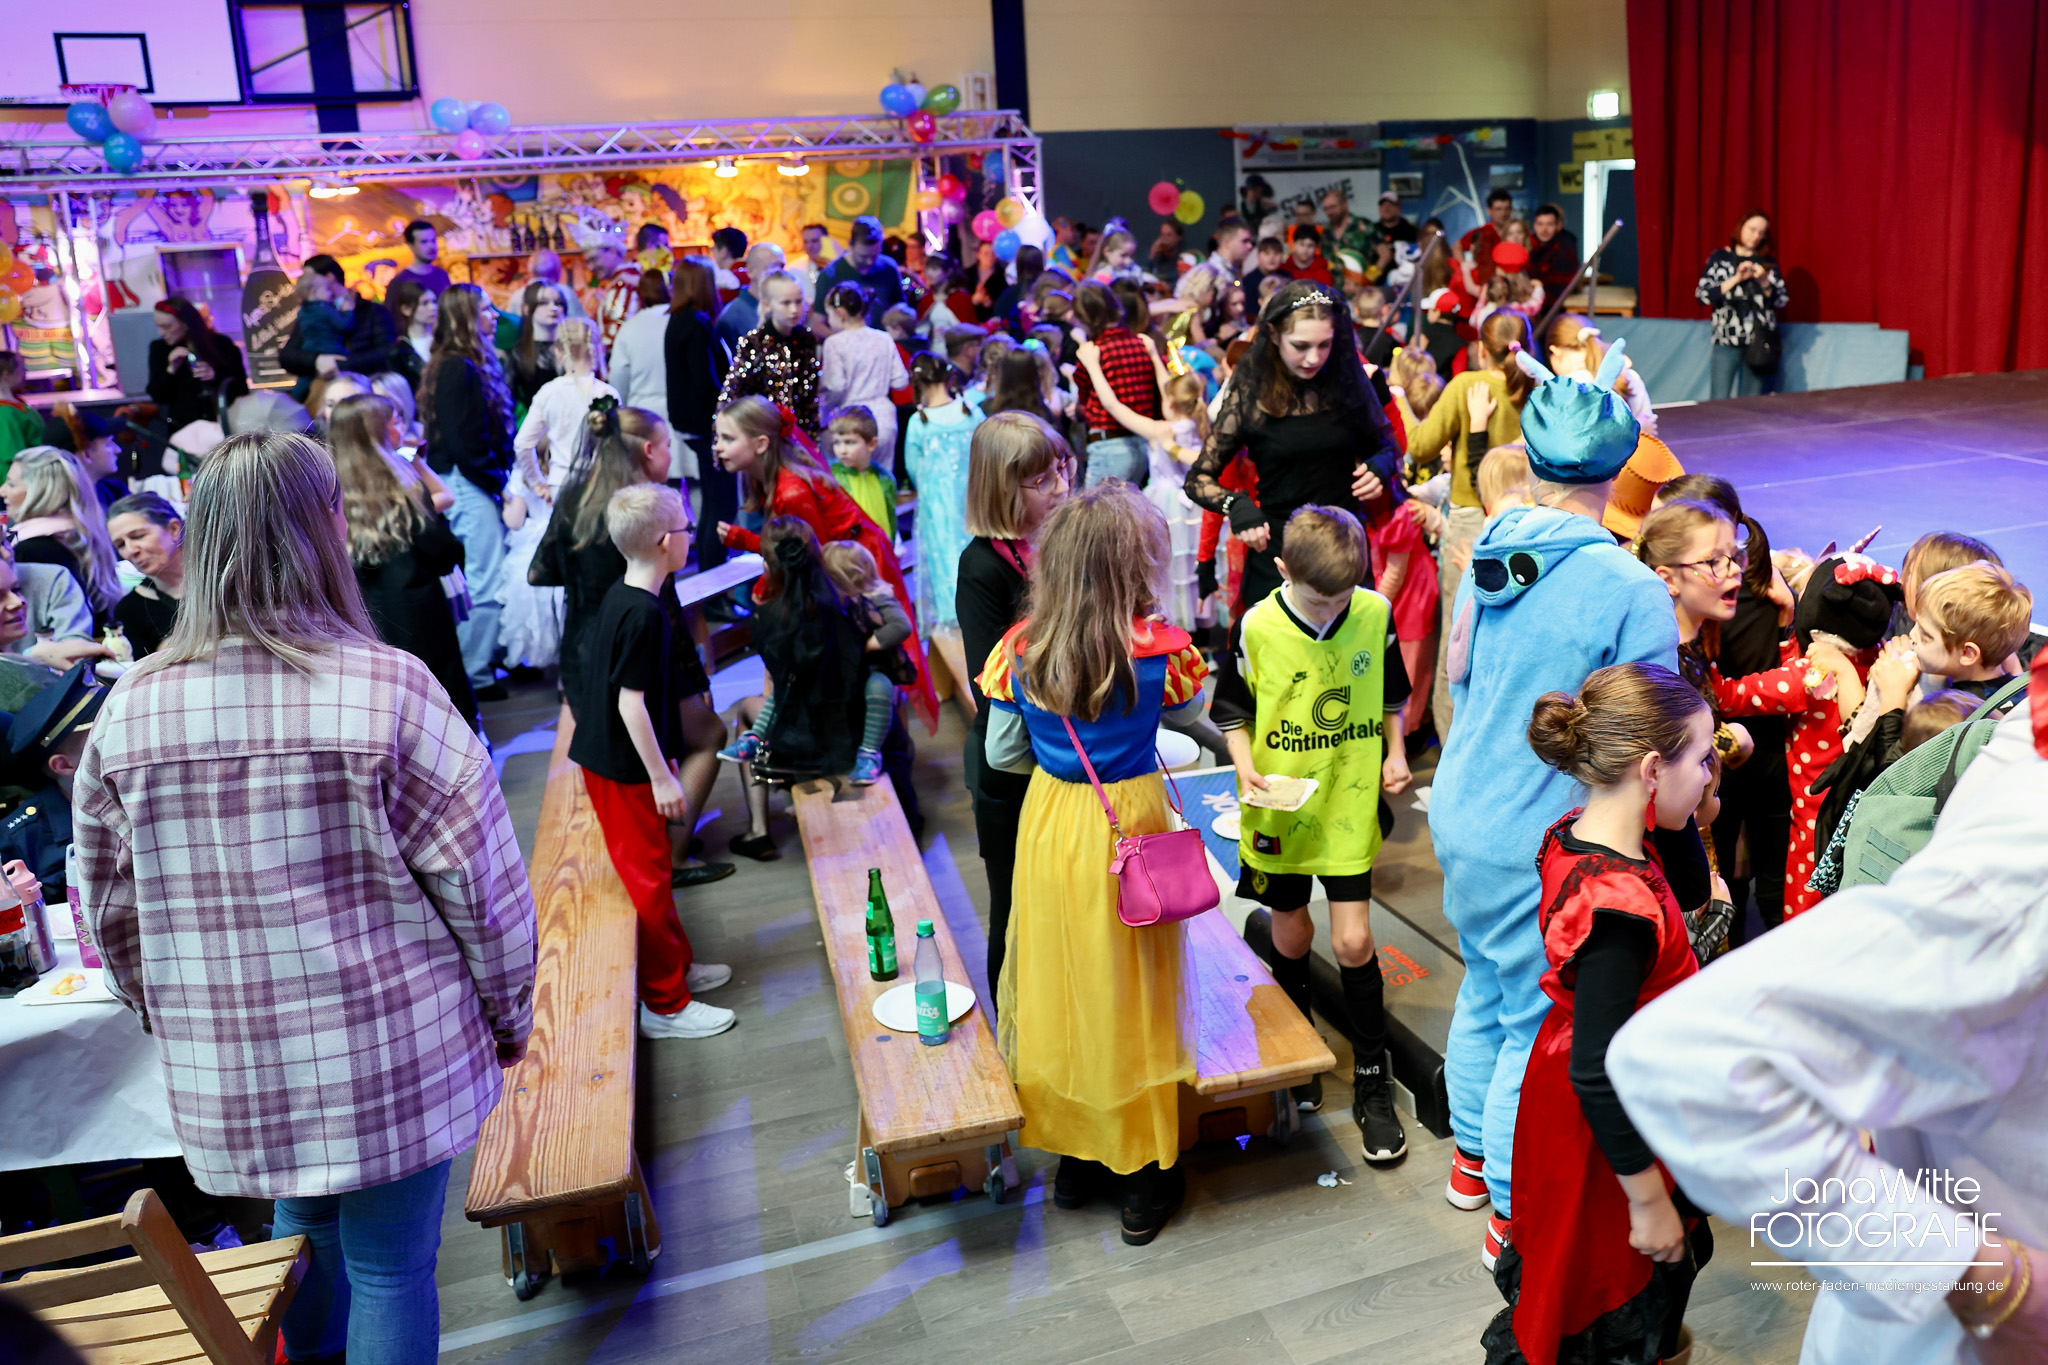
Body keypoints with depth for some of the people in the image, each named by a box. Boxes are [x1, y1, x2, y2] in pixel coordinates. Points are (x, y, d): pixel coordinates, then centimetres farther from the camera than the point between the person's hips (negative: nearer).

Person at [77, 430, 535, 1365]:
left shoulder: (128, 710, -4)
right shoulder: (389, 692, -18)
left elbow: (110, 909, 7)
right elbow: (482, 885, -13)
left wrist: (173, 1023, 23)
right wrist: (509, 1014, 3)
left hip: (227, 1079, 4)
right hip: (390, 1062, -4)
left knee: (303, 1237, 26)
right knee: (390, 1268, 12)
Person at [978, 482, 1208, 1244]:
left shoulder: (1022, 650, -10)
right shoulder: (1158, 648, -17)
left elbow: (1001, 754, 0)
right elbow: (1192, 716, 4)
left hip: (1050, 826, 3)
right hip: (1131, 826, -2)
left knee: (1060, 983, 17)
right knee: (1131, 994, 12)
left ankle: (1074, 1156, 33)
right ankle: (1145, 1175, 27)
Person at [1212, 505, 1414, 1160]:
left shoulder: (1375, 614, -7)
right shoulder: (1258, 627, -13)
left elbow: (1392, 696, 9)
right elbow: (1233, 711, 0)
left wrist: (1395, 754, -3)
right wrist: (1245, 766, -16)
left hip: (1350, 804, 0)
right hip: (1281, 806, 0)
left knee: (1353, 939, -2)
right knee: (1291, 933, 14)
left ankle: (1372, 1084, 15)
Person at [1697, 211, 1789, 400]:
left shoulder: (1768, 262, 13)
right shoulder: (1720, 257, 8)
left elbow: (1781, 301, 8)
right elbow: (1703, 295, -3)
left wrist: (1764, 281, -8)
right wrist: (1736, 279, -11)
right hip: (1727, 341, -2)